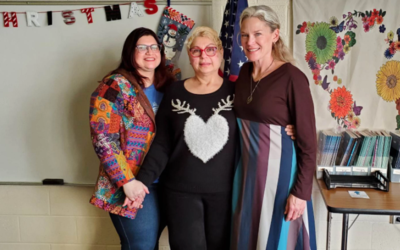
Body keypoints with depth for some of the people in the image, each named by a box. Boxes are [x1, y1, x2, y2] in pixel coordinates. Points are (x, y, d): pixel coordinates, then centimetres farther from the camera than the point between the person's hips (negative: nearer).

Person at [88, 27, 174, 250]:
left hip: (166, 183, 6)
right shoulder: (115, 86, -10)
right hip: (132, 185, -6)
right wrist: (127, 181, -19)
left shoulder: (168, 85, 9)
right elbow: (103, 139, -16)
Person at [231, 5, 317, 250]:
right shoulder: (245, 72, 3)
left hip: (278, 171, -6)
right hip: (247, 169, 6)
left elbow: (308, 142, -15)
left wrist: (301, 192, -16)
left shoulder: (292, 78, -16)